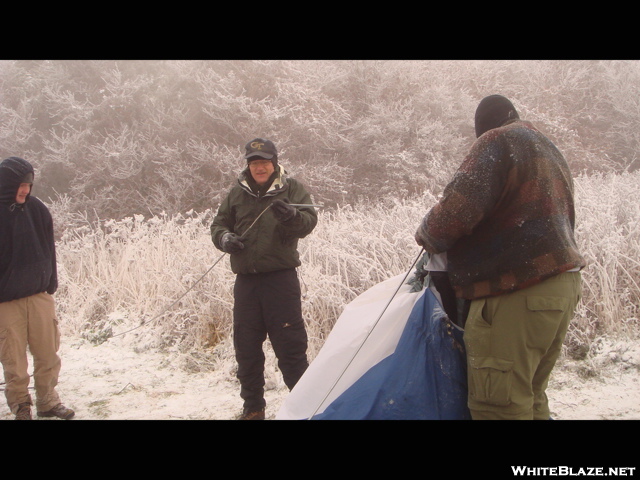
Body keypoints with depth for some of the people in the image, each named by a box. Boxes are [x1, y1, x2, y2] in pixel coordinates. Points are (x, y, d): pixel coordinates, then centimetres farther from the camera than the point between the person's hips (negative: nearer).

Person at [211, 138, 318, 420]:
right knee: (246, 346, 9)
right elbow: (219, 225, 17)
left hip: (281, 277, -4)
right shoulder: (237, 193, 11)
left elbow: (309, 221, -9)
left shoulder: (291, 189, 2)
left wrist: (291, 216, -31)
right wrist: (225, 238, -6)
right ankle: (252, 407, 22)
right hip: (246, 279, 4)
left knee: (290, 344, -4)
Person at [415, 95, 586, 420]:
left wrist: (427, 236, 3)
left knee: (498, 404, -7)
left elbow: (459, 208, -18)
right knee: (530, 399, 17)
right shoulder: (550, 151, 24)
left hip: (516, 294, -10)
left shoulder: (496, 141, -5)